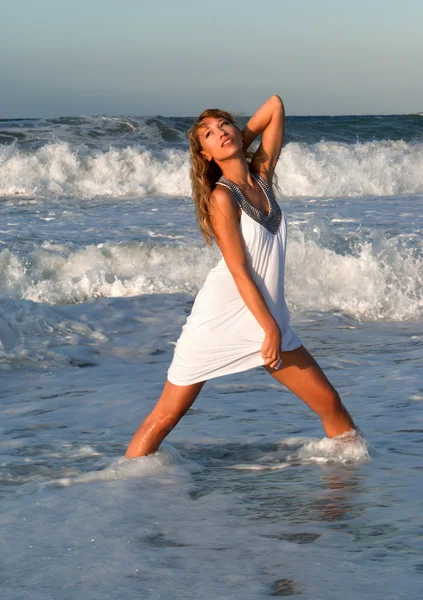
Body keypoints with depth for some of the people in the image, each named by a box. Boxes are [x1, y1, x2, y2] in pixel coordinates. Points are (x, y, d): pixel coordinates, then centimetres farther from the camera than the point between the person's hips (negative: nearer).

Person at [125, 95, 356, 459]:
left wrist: (241, 143, 9)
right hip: (220, 318, -6)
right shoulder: (221, 197, -13)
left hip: (267, 317, 6)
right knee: (166, 417, -4)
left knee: (329, 402, 5)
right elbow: (239, 271, -16)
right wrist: (271, 329, -16)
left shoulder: (262, 175, 6)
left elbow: (275, 107, 7)